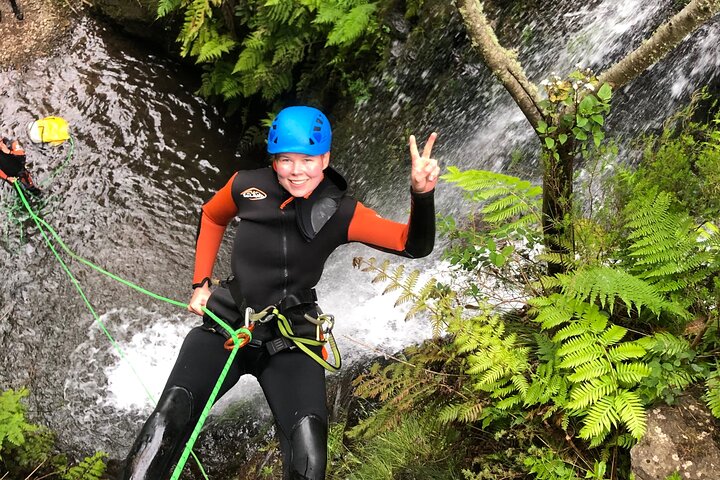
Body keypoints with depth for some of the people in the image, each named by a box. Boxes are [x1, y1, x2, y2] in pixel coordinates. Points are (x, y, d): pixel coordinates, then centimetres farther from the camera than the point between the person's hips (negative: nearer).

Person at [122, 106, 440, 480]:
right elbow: (211, 218, 21)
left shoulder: (340, 213, -6)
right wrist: (200, 284, 16)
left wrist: (422, 194, -34)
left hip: (291, 342, -1)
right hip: (226, 325, 1)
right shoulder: (246, 186, -1)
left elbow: (413, 245, -15)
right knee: (167, 422, -23)